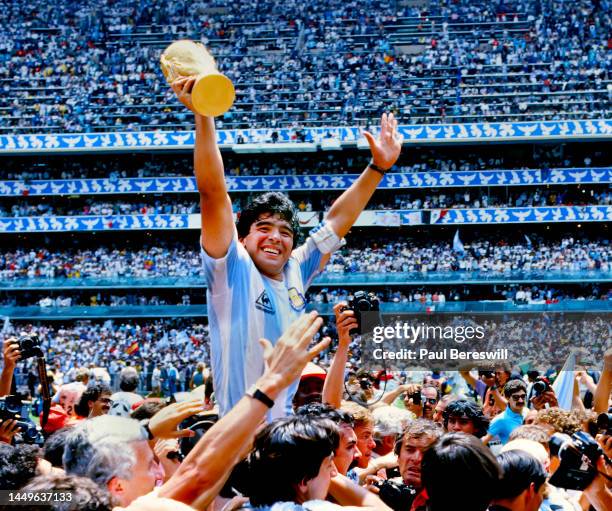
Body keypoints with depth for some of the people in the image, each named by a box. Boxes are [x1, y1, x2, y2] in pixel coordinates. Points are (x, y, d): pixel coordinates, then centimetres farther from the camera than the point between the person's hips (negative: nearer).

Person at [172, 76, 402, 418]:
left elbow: (338, 219, 18)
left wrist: (379, 167, 19)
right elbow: (213, 194, -15)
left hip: (287, 425, 6)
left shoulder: (295, 274, 9)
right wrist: (204, 115, -23)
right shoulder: (232, 270, -5)